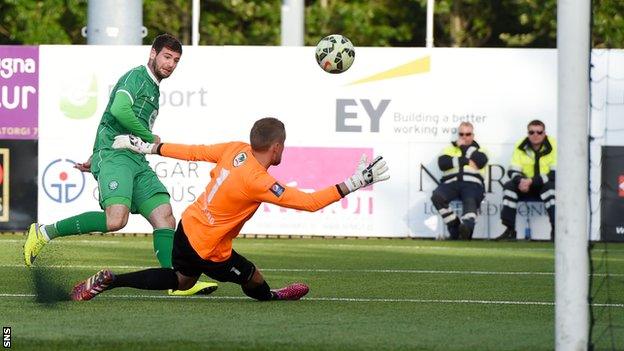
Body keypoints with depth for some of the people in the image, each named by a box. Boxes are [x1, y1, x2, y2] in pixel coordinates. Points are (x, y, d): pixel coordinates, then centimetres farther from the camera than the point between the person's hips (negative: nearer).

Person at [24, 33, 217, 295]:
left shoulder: (153, 88, 28)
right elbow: (119, 110, -20)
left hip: (137, 161, 10)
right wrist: (151, 138, -8)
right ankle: (44, 233, -15)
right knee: (116, 219, -27)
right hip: (114, 155, -10)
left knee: (164, 217, -5)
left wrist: (95, 159, 35)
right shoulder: (136, 77, -2)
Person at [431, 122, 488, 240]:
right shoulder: (450, 148, 26)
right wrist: (465, 161, 0)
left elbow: (481, 161, -1)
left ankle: (467, 226, -61)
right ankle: (454, 225, -23)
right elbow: (442, 163, 5)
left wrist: (464, 147, 7)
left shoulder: (479, 150, 24)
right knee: (436, 197, -29)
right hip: (451, 182, 2)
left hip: (472, 183, -2)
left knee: (470, 201, -35)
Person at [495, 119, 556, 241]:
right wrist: (520, 181, -27)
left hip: (546, 184, -3)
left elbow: (555, 174, -19)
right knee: (509, 186, -22)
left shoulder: (553, 146, -12)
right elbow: (513, 171, -2)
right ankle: (509, 230, -22)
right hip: (526, 185, 3)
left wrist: (532, 181, -29)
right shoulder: (520, 146, -1)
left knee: (550, 187, -36)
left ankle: (555, 230, -38)